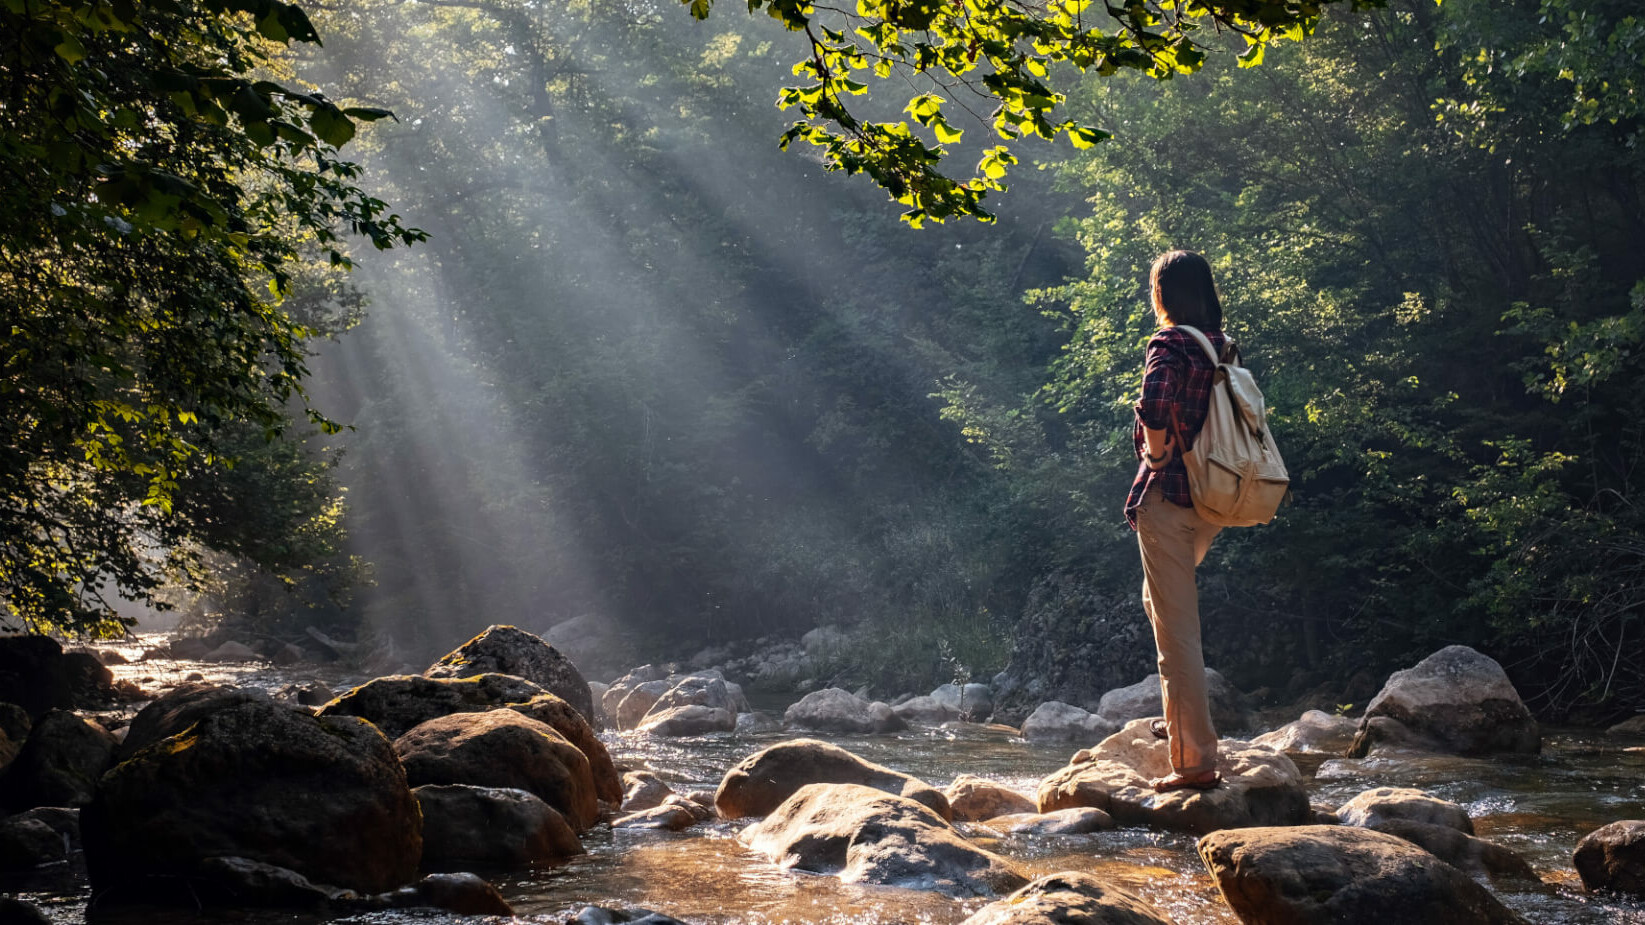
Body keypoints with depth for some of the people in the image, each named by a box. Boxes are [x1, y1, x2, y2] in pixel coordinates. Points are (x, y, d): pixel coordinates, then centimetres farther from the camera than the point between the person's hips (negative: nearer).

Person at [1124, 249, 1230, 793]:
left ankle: (1196, 761, -2)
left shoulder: (1169, 346, -14)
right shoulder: (1223, 348, 9)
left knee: (1177, 630, -3)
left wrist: (1156, 455, -14)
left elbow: (1155, 405, -31)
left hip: (1168, 497, -8)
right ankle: (1180, 718, 31)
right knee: (1161, 601, 29)